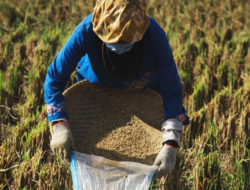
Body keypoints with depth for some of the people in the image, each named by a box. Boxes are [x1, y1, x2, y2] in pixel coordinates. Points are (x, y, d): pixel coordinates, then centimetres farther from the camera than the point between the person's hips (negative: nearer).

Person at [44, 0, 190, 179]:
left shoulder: (156, 38, -41)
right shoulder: (86, 31, -41)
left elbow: (171, 91, -30)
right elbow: (55, 76, -29)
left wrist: (171, 145, -36)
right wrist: (60, 126, -40)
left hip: (143, 94, 0)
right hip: (96, 86, 0)